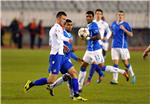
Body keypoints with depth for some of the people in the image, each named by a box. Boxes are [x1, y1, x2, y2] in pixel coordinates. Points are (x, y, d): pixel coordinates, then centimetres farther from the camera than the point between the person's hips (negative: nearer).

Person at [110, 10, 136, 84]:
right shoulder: (113, 24, 12)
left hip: (123, 47, -4)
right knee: (115, 63, -3)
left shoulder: (125, 24, -3)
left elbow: (131, 35, -9)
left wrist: (124, 29, -20)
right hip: (114, 47, 4)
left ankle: (132, 76, 23)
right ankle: (115, 79, -5)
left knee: (126, 63, 2)